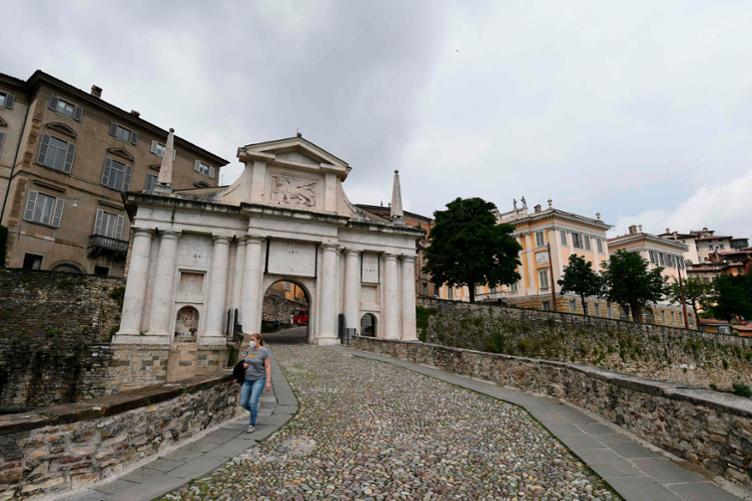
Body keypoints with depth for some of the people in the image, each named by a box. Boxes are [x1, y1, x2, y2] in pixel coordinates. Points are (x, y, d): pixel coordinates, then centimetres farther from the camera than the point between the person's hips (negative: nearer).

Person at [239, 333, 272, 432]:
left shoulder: (264, 351, -11)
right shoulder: (249, 349, 5)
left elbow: (268, 367, -10)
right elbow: (244, 362, 20)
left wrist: (268, 381, -15)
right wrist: (244, 364, -5)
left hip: (259, 380, -6)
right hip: (248, 379, 6)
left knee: (253, 402, -12)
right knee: (243, 403, 5)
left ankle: (252, 425, 8)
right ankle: (255, 412, 35)